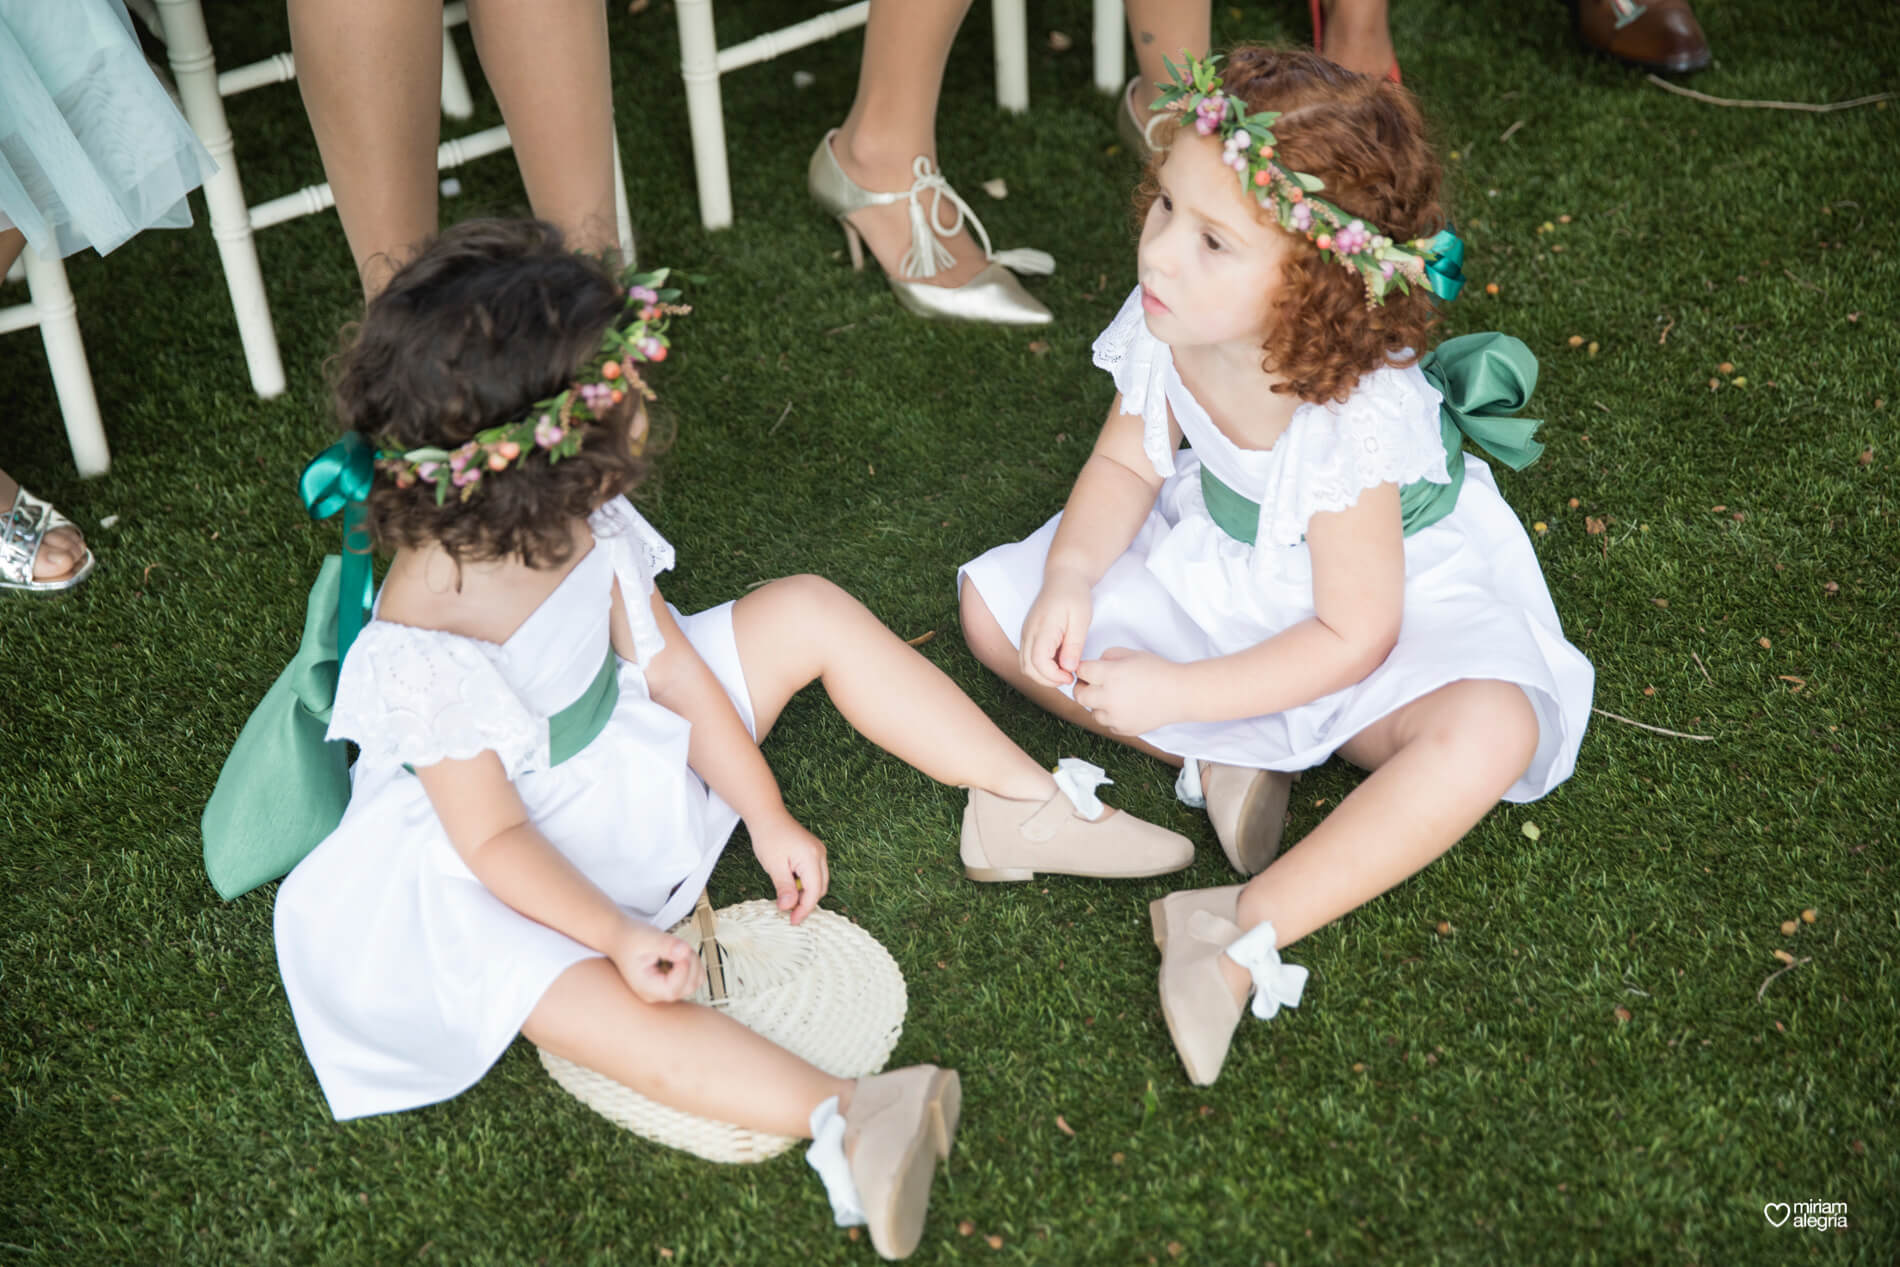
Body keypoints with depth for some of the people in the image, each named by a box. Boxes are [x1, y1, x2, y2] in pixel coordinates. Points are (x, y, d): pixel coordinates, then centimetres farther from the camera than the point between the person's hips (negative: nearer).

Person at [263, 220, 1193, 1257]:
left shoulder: (578, 524, -14)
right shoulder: (426, 649, -34)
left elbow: (669, 666, -6)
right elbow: (494, 835, -26)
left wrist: (768, 819, -5)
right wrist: (617, 936, -34)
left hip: (632, 749, 7)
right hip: (526, 866, -6)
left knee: (807, 613, -3)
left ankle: (1023, 806, 0)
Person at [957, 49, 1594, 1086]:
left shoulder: (1356, 425, -37)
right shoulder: (1164, 328, -21)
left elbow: (1351, 637, -29)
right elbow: (1125, 466, -2)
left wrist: (1177, 692, -29)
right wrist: (1071, 577, -20)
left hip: (1386, 601, -6)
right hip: (1218, 565, 6)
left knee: (1490, 732, -37)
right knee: (997, 606, -4)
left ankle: (1250, 932, -29)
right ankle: (1224, 760, -8)